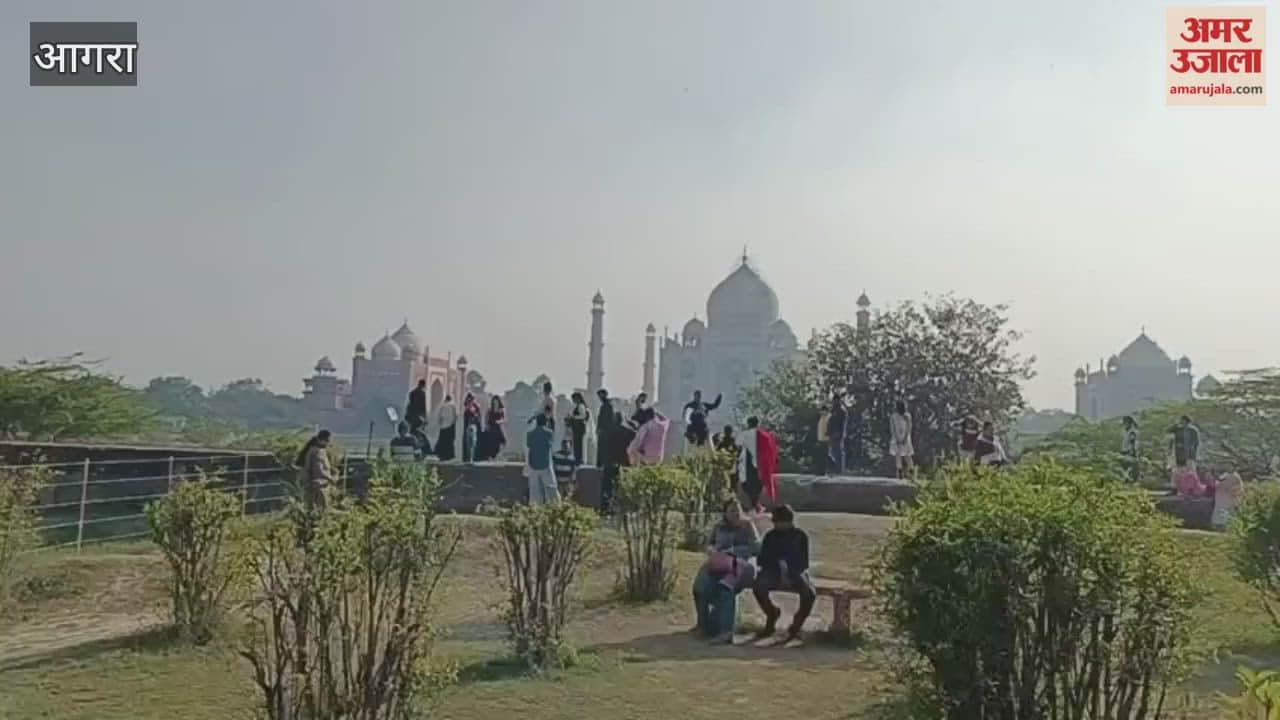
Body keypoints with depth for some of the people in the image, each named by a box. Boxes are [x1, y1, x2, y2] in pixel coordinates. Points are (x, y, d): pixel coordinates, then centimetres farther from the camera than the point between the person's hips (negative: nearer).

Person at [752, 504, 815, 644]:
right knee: (758, 587, -31)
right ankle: (772, 615, -2)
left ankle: (796, 626, -9)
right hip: (774, 572, 1)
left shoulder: (801, 536, 1)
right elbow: (763, 560, 4)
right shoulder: (770, 536, 5)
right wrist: (780, 575, -11)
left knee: (810, 594, -32)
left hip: (796, 573, -1)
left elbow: (803, 563, 0)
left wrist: (790, 575, -17)